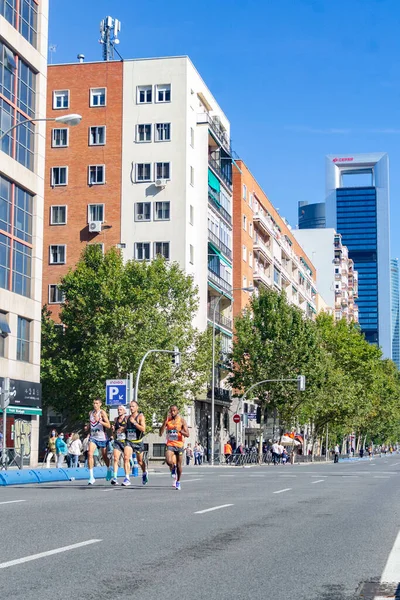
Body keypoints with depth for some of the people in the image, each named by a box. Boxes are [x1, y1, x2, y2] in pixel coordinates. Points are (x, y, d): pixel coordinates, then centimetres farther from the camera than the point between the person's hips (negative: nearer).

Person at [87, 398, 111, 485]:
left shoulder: (102, 412, -9)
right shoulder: (90, 413, 9)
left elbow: (108, 425, -18)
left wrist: (99, 421, -30)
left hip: (102, 438, -4)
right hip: (93, 437, 4)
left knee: (104, 456, 12)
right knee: (90, 454, -18)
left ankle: (109, 470, 44)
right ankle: (91, 477, -18)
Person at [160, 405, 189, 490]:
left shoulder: (182, 420, -3)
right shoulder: (167, 420, 2)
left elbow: (187, 435, -9)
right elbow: (161, 433, -6)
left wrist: (179, 430, -26)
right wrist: (165, 422, -16)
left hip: (179, 445, -1)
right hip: (170, 445, 1)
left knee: (179, 465, 6)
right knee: (169, 461, -23)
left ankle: (178, 482, 26)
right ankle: (173, 468, 12)